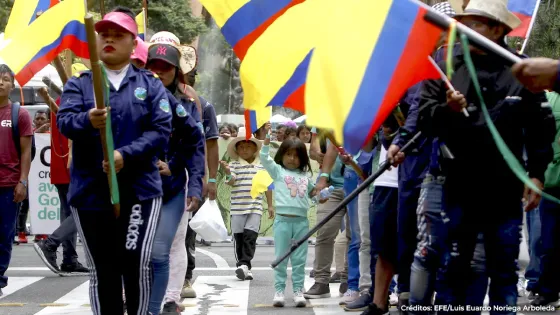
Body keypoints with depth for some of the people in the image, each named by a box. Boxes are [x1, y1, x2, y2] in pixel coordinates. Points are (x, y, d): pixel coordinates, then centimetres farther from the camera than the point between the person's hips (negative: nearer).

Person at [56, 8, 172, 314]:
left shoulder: (150, 85, 7)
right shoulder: (78, 84, 8)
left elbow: (161, 130, -3)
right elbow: (65, 121, -9)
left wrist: (126, 155, -18)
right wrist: (87, 121, -32)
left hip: (139, 190, -1)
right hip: (90, 192, 1)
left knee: (136, 264, -9)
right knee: (102, 270, 6)